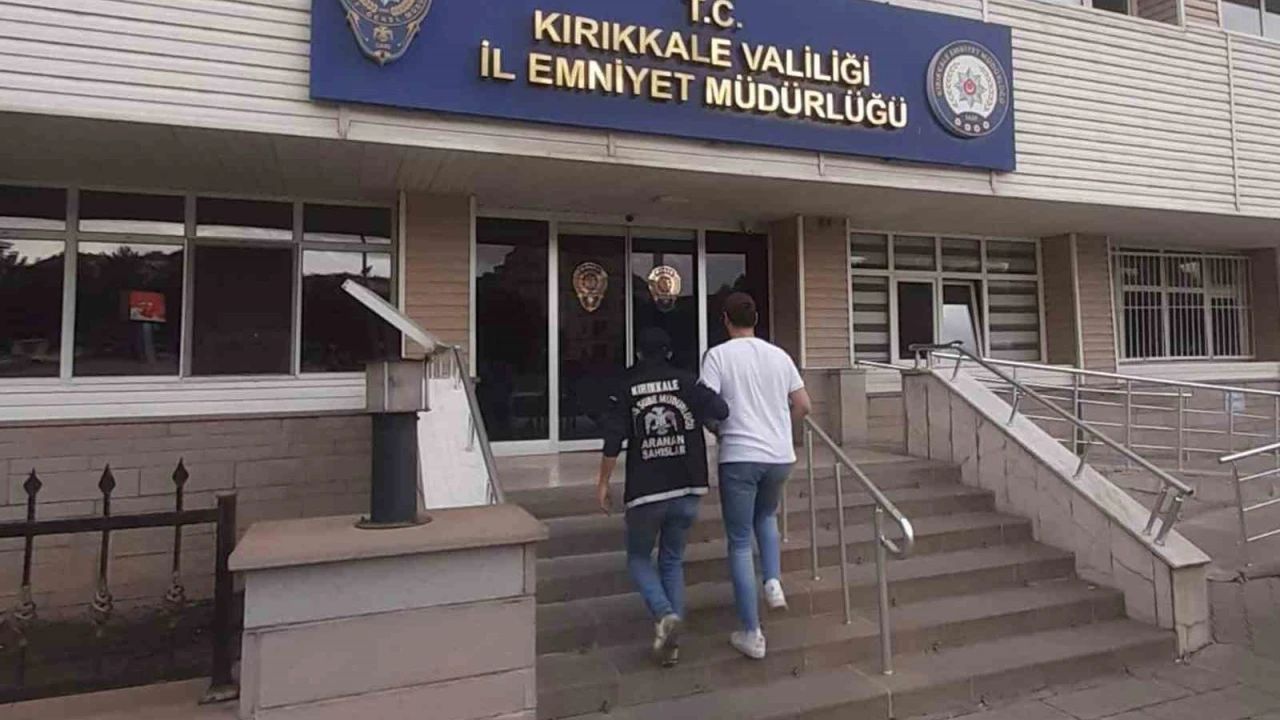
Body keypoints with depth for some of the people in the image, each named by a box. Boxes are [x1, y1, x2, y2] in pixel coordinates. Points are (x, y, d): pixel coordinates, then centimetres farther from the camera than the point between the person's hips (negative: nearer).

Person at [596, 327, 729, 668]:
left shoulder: (627, 389, -1)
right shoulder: (686, 381, 0)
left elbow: (613, 441, -6)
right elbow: (720, 410, -14)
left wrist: (603, 484, 3)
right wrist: (703, 420, 9)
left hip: (645, 492, -2)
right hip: (687, 489, 2)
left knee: (638, 558, 17)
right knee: (673, 560, 17)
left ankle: (665, 614, -7)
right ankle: (671, 641, 13)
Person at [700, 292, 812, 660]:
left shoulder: (718, 355, -6)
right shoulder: (779, 355, 8)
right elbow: (804, 406, 10)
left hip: (739, 457, -4)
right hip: (780, 456, 5)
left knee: (740, 543, 6)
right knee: (765, 516, 33)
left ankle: (752, 634, 9)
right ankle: (774, 582, 15)